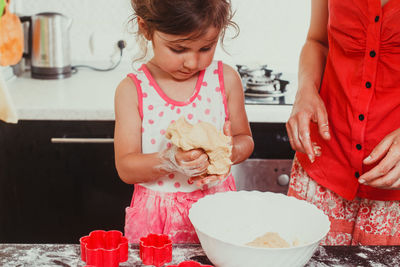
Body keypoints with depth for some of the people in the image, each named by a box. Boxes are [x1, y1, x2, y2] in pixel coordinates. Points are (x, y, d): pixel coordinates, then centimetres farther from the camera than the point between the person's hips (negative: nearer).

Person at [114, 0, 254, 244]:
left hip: (217, 205, 1)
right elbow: (125, 168, -12)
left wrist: (230, 151, -19)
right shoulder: (133, 90, -10)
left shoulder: (226, 79, -5)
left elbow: (245, 139, 4)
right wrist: (169, 161, -30)